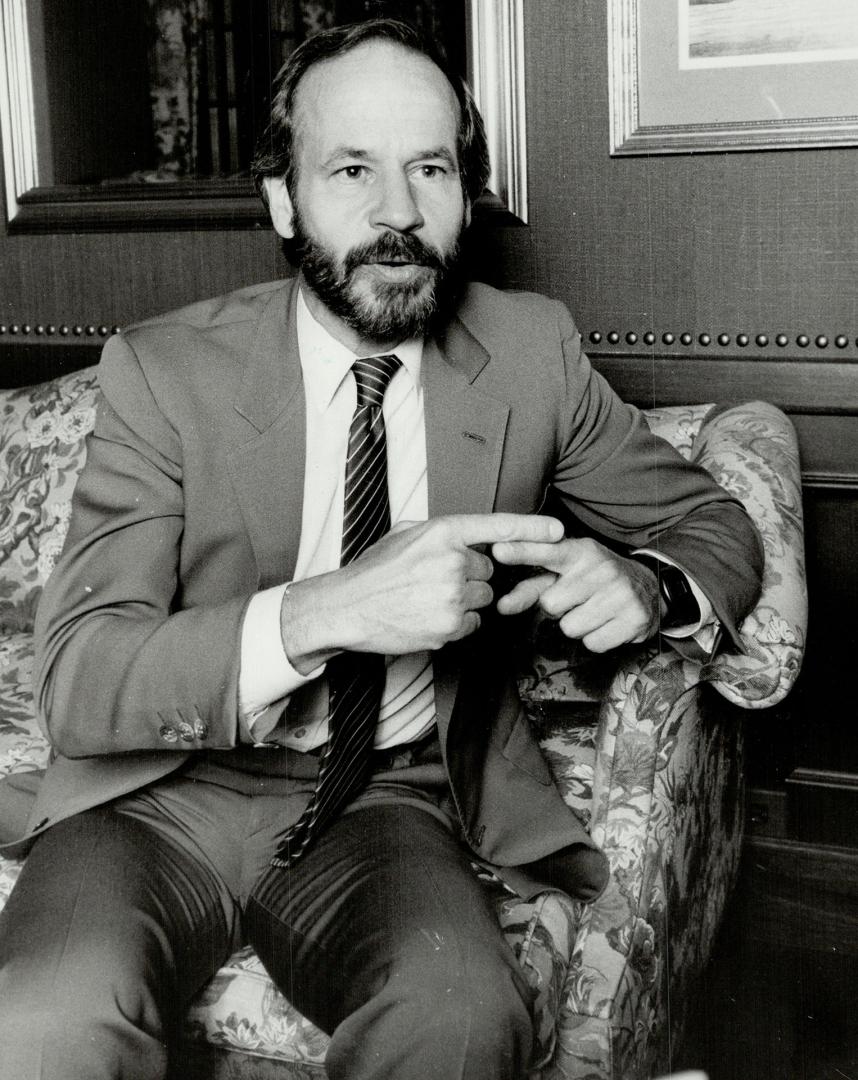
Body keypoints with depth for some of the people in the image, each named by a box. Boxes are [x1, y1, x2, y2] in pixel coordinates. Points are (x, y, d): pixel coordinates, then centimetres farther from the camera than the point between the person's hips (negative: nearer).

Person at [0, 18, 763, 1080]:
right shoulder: (162, 369, -7)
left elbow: (714, 525, 11)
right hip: (168, 789, -1)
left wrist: (644, 583, -14)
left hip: (390, 796, 2)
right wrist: (324, 612, -31)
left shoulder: (533, 351, 1)